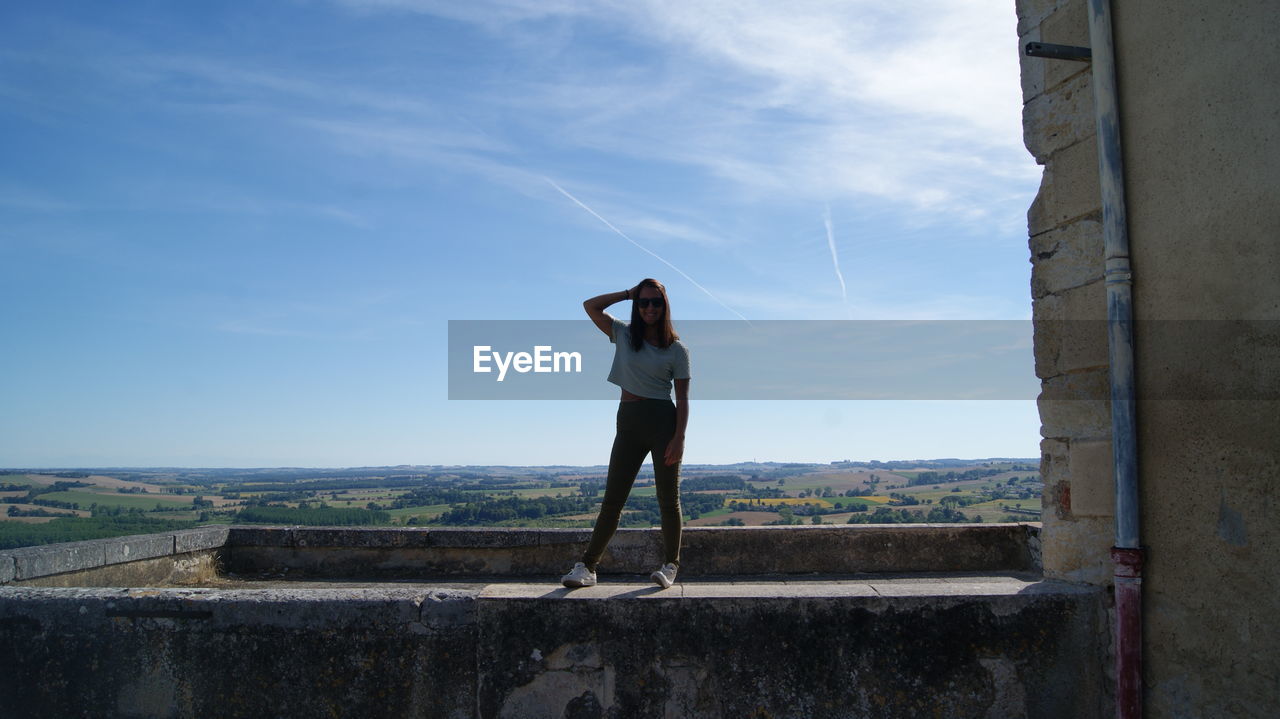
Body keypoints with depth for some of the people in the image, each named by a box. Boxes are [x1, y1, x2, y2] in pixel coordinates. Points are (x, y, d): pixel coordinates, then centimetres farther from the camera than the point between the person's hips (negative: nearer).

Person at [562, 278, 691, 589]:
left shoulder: (677, 349, 0)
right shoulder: (623, 335, 9)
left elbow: (683, 398, -2)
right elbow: (590, 306, 8)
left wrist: (679, 437, -12)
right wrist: (627, 293, 4)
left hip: (663, 421, -2)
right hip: (628, 421, 3)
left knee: (668, 499, 3)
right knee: (612, 498, 2)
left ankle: (671, 565, 17)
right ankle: (587, 566, 3)